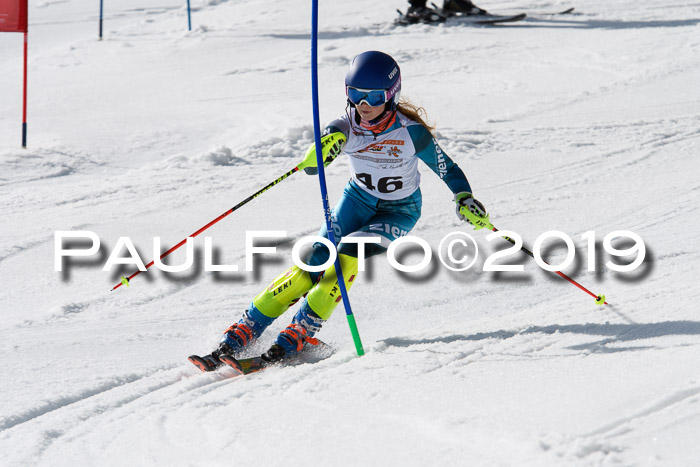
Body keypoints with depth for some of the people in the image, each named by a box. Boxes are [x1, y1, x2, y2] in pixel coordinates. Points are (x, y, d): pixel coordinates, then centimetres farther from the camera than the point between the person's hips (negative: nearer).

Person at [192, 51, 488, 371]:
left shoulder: (410, 132, -25)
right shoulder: (346, 128, -21)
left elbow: (446, 167, -10)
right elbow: (312, 165, -38)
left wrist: (464, 198, -25)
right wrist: (322, 151, -61)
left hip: (400, 210, -2)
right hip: (359, 198, 2)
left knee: (349, 254, -28)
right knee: (314, 263, -14)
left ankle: (301, 332, -22)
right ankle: (244, 331, -9)